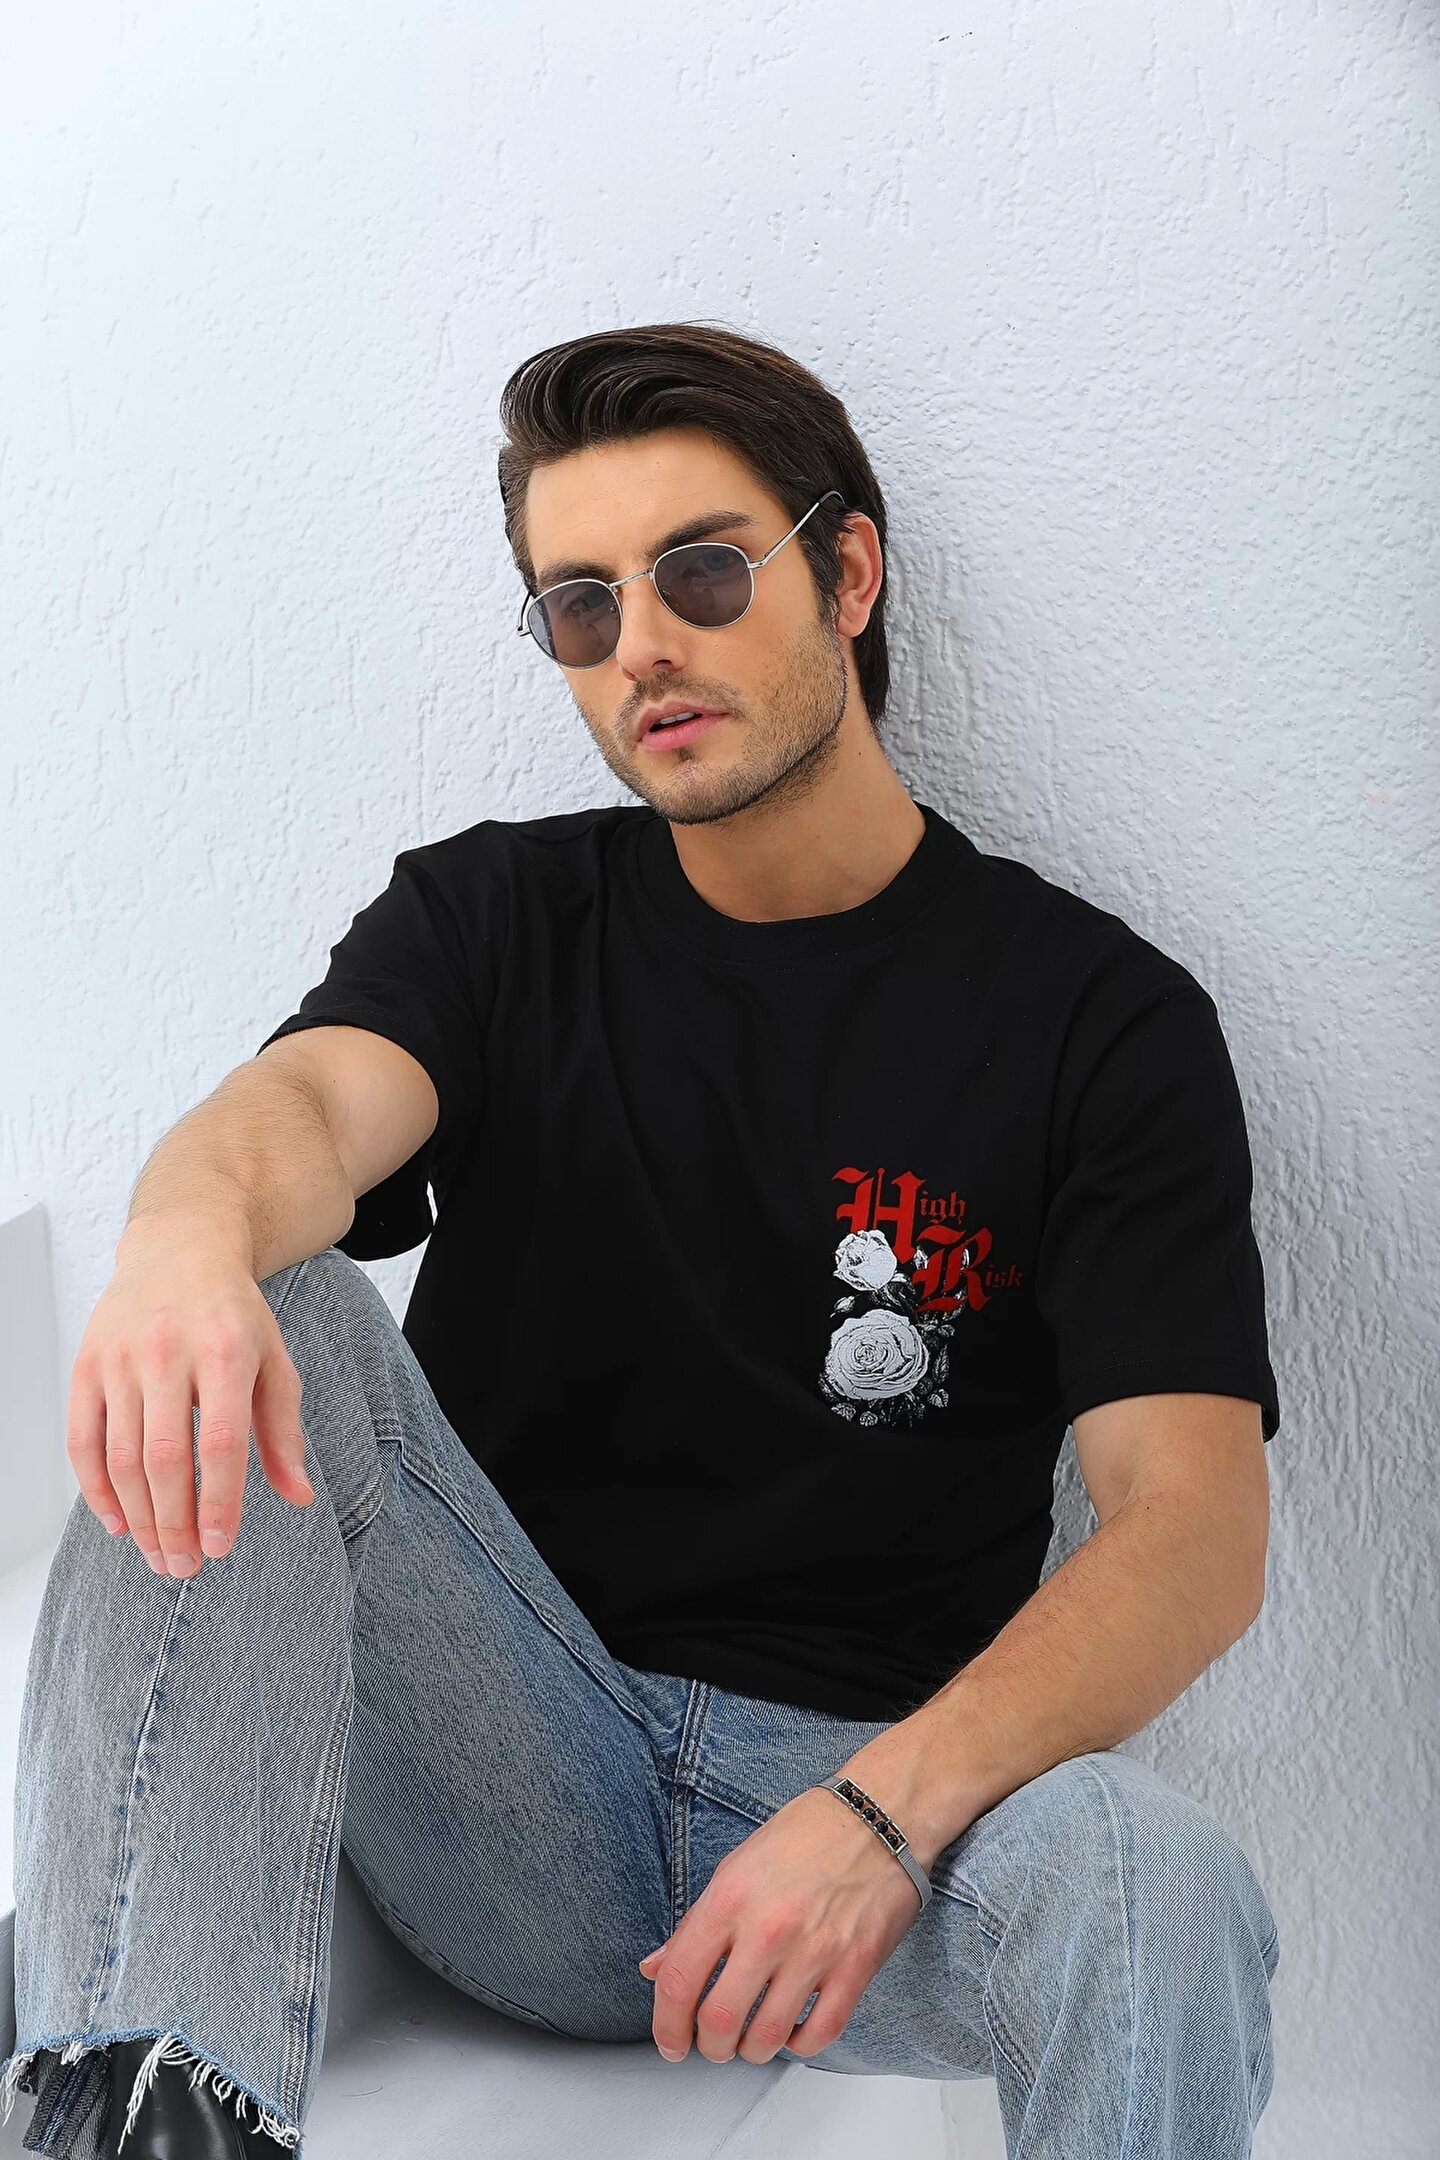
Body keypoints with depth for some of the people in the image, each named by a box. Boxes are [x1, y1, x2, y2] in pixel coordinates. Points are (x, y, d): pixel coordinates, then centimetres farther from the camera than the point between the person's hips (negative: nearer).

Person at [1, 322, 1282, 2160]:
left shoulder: (1099, 1018, 0)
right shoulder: (495, 915, 9)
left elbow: (1197, 1523, -10)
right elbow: (312, 1102, -15)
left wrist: (887, 1807, -27)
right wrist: (194, 1232, -41)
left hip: (881, 1763, -2)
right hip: (509, 1777, 3)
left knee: (1160, 1895, -35)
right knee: (237, 1338, -22)